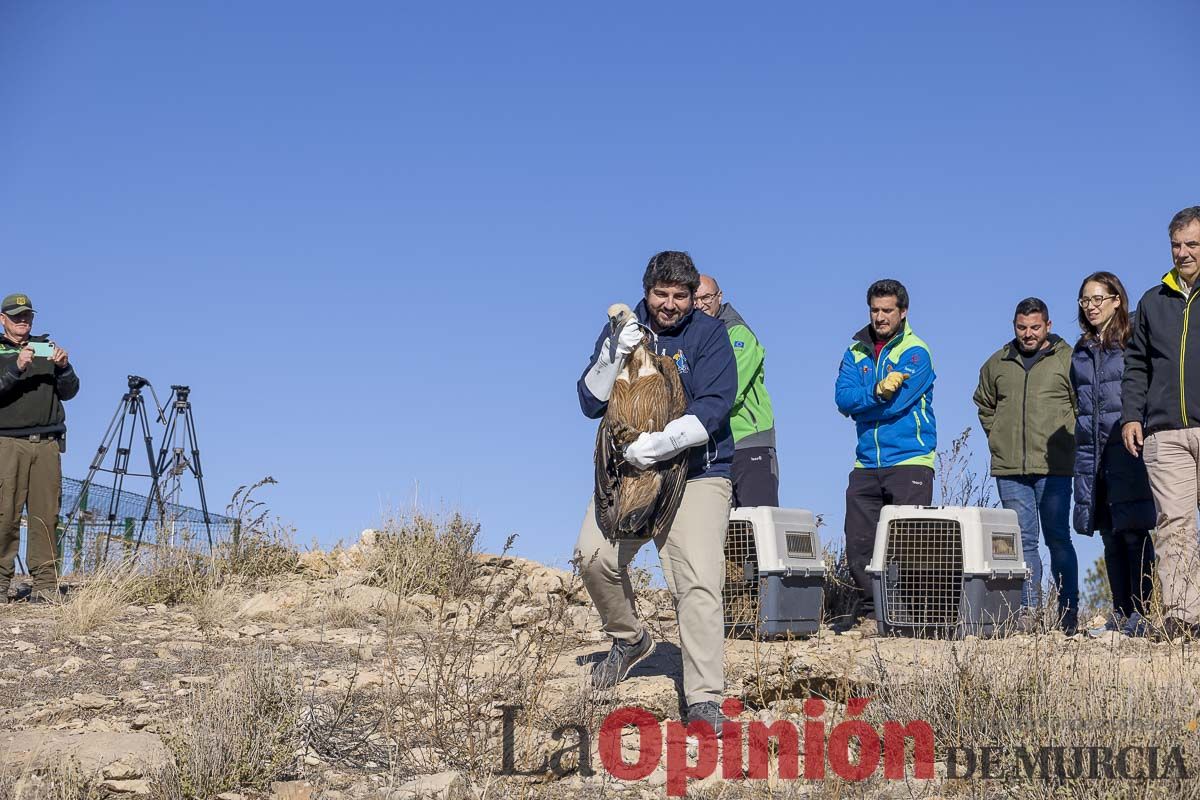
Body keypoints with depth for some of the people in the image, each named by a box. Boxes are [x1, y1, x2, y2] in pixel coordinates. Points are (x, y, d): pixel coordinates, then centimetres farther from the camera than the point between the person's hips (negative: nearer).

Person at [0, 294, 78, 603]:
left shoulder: (47, 348, 19)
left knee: (46, 514, -4)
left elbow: (69, 392, 14)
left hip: (47, 442, 2)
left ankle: (45, 585, -3)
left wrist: (63, 367, -5)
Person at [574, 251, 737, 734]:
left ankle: (704, 702, -12)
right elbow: (591, 404, 3)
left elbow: (712, 409, -11)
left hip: (698, 474, -3)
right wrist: (614, 356, -13)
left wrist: (662, 442, -24)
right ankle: (629, 638, 10)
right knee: (593, 555, -18)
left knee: (698, 582, -15)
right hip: (627, 473, 3)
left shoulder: (708, 335, -1)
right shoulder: (621, 331, 9)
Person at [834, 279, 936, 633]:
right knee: (858, 542, 1)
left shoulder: (915, 352, -2)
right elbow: (843, 398, -2)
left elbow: (895, 403, -14)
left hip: (910, 461, -5)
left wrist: (861, 401, -4)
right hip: (867, 463, 5)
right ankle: (872, 611, 12)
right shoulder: (857, 350, 12)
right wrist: (878, 392, -16)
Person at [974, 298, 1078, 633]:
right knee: (1023, 540, 3)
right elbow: (984, 404, 27)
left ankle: (1069, 614, 7)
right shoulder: (997, 363, 13)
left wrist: (1067, 440, -2)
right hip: (1009, 469, 3)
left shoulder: (1068, 360, 1)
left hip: (1054, 468, -3)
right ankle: (1027, 611, 4)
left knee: (1058, 539, 2)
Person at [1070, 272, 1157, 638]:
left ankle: (1142, 615, -6)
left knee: (1134, 532, -8)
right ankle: (1121, 615, 10)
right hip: (1091, 450, 6)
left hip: (1127, 447, -6)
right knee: (1111, 537, 7)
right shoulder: (1081, 352, 17)